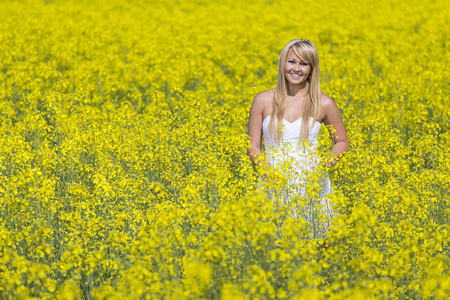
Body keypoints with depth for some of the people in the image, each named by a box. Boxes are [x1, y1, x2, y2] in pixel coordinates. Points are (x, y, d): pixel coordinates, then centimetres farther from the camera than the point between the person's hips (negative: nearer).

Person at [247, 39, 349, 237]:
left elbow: (342, 142, 12)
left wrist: (325, 166, -6)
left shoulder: (324, 104, 1)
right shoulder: (263, 101, 2)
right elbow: (253, 146, 6)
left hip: (310, 185, 0)